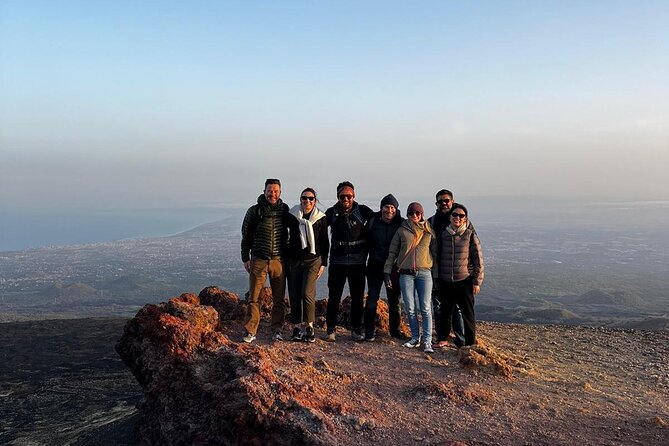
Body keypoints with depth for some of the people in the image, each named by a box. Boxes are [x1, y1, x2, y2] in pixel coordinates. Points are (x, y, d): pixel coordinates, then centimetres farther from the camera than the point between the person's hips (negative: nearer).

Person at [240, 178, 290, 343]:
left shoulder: (285, 210, 5)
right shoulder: (254, 211, -1)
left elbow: (292, 232, 16)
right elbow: (246, 235, 4)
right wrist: (245, 258, 1)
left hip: (279, 260, 2)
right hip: (258, 260, -2)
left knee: (279, 298, 7)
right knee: (254, 298, -1)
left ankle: (277, 330, 18)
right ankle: (250, 331, 6)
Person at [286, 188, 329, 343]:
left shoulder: (320, 218, 0)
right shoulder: (292, 216, 1)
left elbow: (324, 243, 6)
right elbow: (286, 236, 14)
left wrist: (323, 263, 2)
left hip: (312, 260, -2)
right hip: (294, 260, 2)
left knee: (307, 293, -14)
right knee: (294, 295, 2)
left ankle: (309, 327, 1)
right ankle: (296, 328, 13)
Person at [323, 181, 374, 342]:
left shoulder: (362, 211, 1)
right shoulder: (331, 212, 4)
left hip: (358, 262, 0)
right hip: (337, 261, 0)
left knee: (357, 297, 7)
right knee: (334, 297, 2)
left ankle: (356, 330, 18)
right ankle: (331, 330, 12)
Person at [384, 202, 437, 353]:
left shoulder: (429, 231, 7)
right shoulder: (401, 231, 6)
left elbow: (435, 252, 10)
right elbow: (392, 252, 8)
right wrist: (387, 272, 4)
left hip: (424, 273, 0)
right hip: (406, 274, 1)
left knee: (426, 308, -3)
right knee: (410, 309, 3)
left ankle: (427, 341, 0)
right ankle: (415, 338, 16)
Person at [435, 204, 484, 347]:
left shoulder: (470, 235, -4)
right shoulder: (443, 235, 5)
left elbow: (478, 260, -3)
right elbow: (438, 258, 12)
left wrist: (477, 282, -7)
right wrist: (436, 280, 10)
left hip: (464, 282, -3)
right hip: (445, 283, 3)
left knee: (468, 314, 4)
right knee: (445, 313, 14)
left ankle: (470, 343, 15)